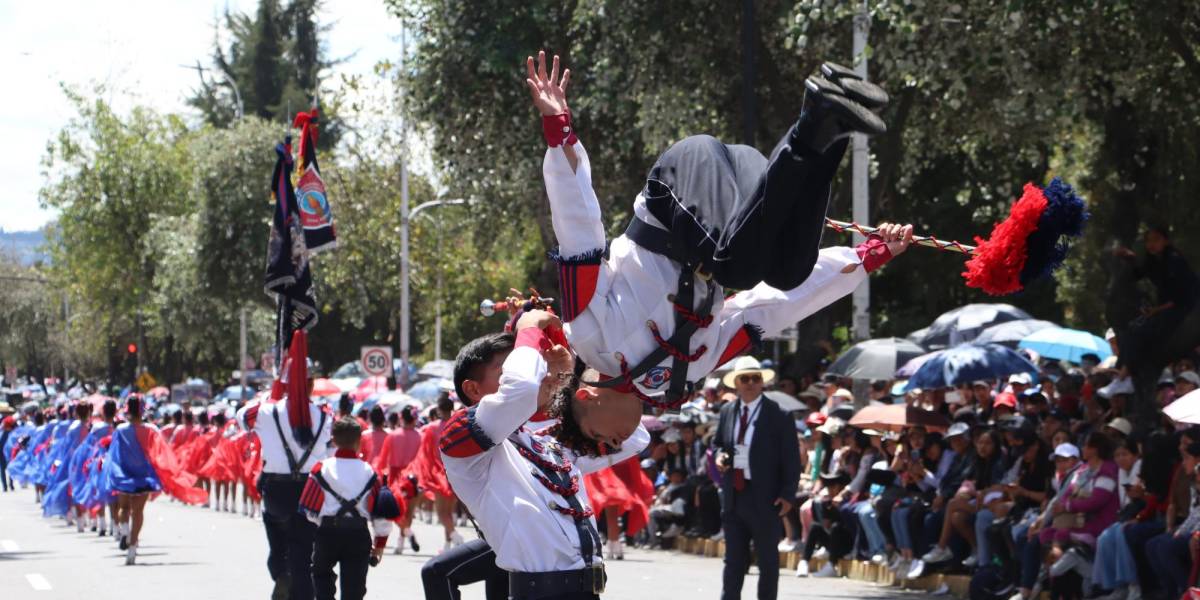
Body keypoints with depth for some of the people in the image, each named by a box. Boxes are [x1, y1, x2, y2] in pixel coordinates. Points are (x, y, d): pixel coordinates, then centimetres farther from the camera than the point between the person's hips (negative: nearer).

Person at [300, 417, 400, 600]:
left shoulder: (321, 469, -5)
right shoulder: (368, 471, 0)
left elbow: (309, 508, -3)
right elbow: (380, 511, 3)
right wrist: (380, 542, 14)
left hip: (327, 532, -1)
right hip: (359, 535, 1)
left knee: (322, 574, 23)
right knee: (354, 585, 7)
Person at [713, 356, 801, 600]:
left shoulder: (777, 415, -6)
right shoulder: (727, 412, 9)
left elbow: (791, 458, -6)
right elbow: (719, 444, 22)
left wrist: (788, 495, -12)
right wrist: (720, 457, -2)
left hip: (764, 497, -5)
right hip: (733, 495, 5)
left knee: (768, 560, 4)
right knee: (733, 559, 10)